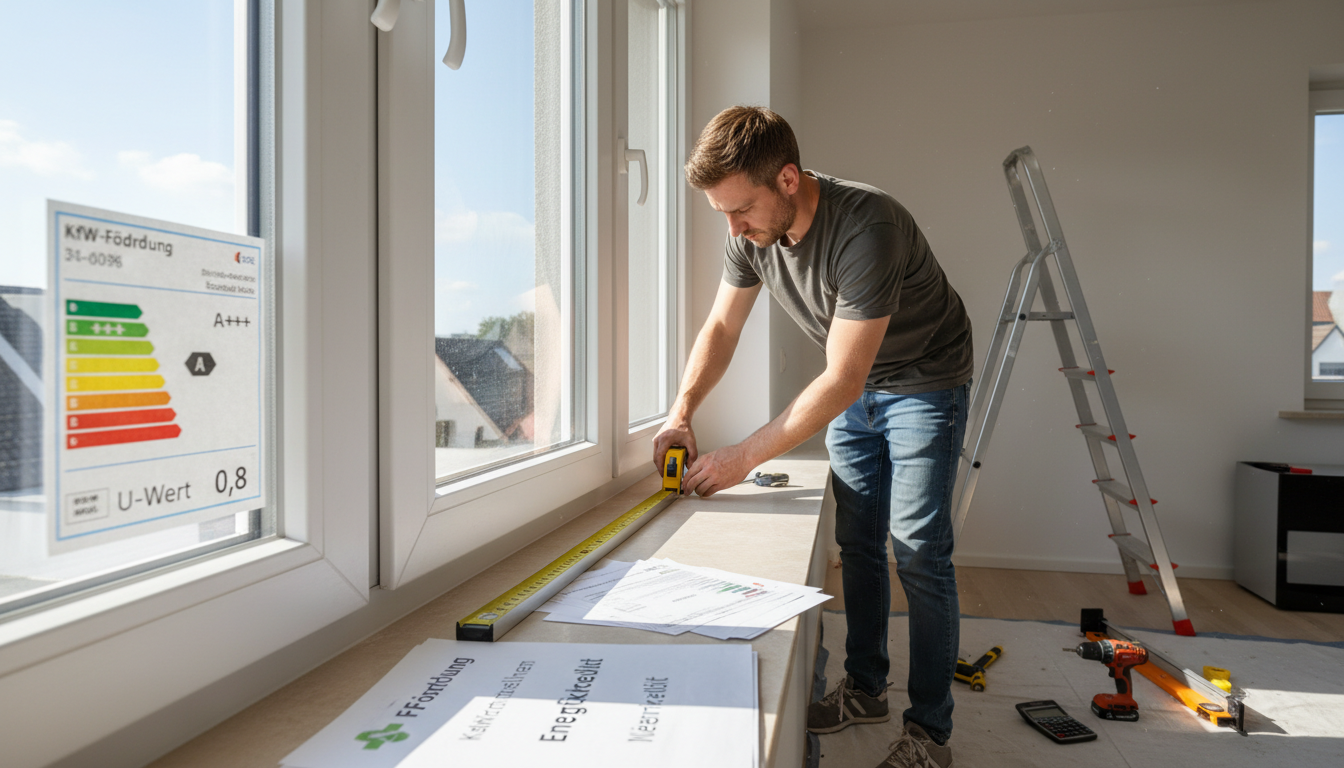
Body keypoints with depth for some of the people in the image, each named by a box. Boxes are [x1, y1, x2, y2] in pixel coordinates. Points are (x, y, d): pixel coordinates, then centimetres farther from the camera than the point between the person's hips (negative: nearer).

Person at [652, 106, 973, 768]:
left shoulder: (866, 228, -35)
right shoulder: (752, 232, -13)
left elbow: (841, 381, -34)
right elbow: (721, 327, -2)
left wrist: (742, 458, -31)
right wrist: (681, 411, -17)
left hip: (923, 382, -6)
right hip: (853, 389, 6)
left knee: (918, 554, -7)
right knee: (858, 545, 10)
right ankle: (865, 689, 27)